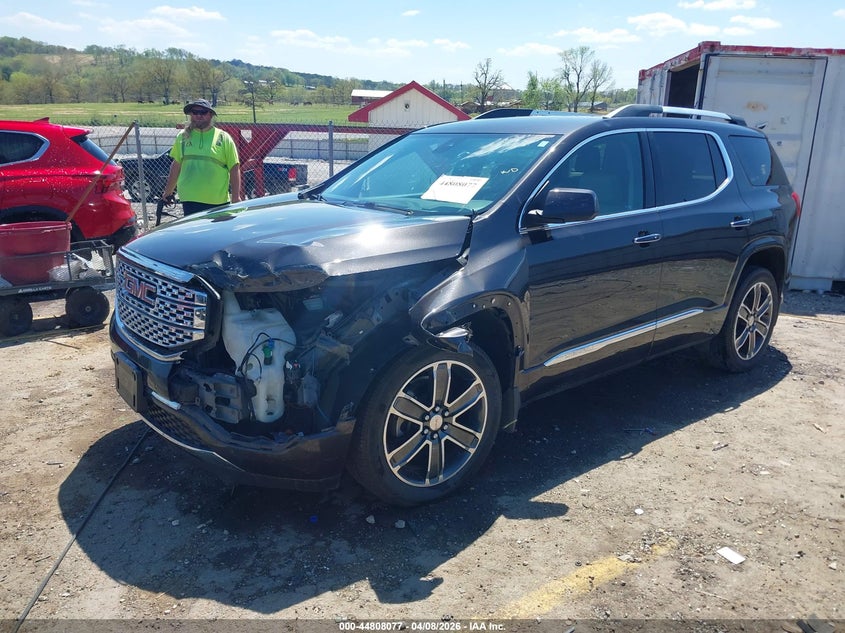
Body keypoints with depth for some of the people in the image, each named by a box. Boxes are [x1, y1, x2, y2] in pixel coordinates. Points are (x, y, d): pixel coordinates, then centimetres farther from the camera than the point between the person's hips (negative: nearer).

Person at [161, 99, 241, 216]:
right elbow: (176, 165, 17)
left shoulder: (223, 138, 1)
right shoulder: (183, 136, 10)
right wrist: (168, 192, 20)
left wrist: (236, 197, -6)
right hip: (190, 200, 2)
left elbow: (234, 169, 0)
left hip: (218, 202, -2)